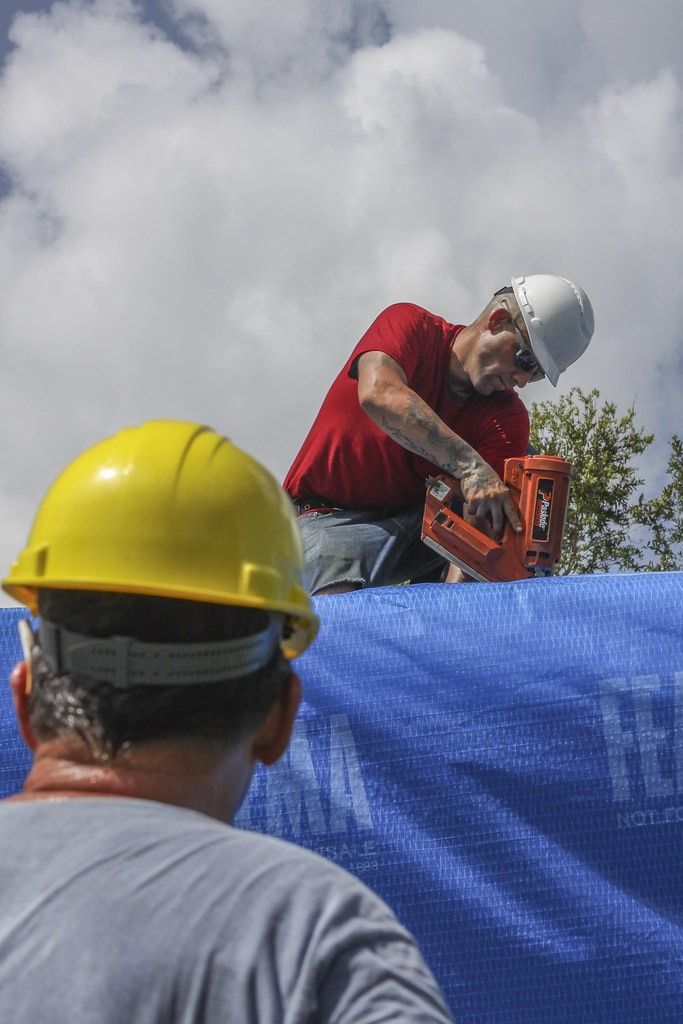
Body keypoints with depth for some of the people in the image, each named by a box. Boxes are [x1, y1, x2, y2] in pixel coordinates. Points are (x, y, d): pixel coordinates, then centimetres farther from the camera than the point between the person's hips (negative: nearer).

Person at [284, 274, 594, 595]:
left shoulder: (508, 417, -6)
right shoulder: (409, 323, -11)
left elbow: (482, 519, -20)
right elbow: (378, 394, -34)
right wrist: (470, 465, -45)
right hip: (329, 517, -4)